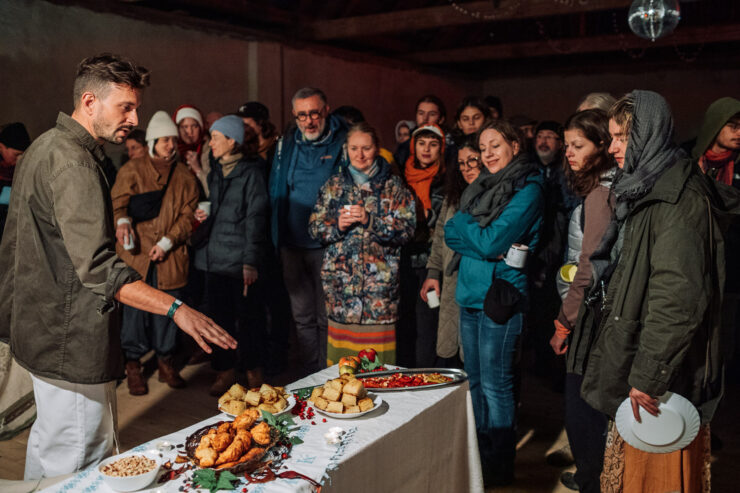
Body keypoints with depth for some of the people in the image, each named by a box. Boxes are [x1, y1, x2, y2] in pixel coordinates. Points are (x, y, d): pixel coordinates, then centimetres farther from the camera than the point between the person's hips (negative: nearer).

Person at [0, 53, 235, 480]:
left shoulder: (47, 146, 12)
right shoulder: (72, 162, -22)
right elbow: (97, 267, -31)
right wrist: (176, 308, -35)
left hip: (45, 328, 11)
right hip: (72, 341, -11)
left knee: (50, 440, 24)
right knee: (78, 468, 0)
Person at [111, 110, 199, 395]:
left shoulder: (184, 176, 12)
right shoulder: (132, 170, 8)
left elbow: (187, 214, 6)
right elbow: (117, 200, 0)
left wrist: (167, 242, -6)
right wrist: (122, 220, -23)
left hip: (171, 255, 2)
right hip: (136, 251, -2)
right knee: (135, 308, -2)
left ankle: (165, 361, 21)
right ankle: (133, 365, 11)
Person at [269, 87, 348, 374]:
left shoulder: (343, 142, -4)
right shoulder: (286, 145, 10)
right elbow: (275, 192, 17)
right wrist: (277, 237, 12)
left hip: (327, 245, -5)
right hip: (292, 244, 5)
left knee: (327, 318, 3)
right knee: (302, 316, 13)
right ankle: (311, 378, 26)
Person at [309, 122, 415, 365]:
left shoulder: (393, 186, 6)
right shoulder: (334, 184, 13)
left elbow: (407, 228, -3)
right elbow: (314, 226, 11)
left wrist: (370, 221, -16)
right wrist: (337, 226, -9)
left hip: (379, 281, -2)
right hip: (340, 279, 2)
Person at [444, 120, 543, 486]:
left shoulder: (527, 190, -9)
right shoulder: (481, 186, 13)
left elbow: (492, 242, -19)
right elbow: (450, 234, 4)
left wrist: (462, 224, -3)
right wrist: (487, 245, -11)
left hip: (500, 296, -7)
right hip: (469, 292, 8)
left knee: (495, 385, 1)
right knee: (475, 380, 15)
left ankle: (499, 469, 16)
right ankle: (479, 456, 31)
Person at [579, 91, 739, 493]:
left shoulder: (677, 196, -16)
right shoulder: (644, 191, 16)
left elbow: (678, 296, -25)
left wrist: (648, 375, -24)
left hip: (663, 377, -9)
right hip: (633, 365, 9)